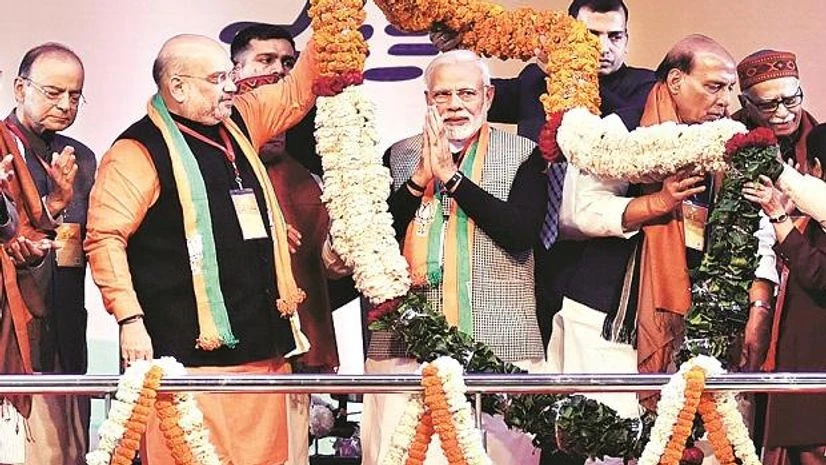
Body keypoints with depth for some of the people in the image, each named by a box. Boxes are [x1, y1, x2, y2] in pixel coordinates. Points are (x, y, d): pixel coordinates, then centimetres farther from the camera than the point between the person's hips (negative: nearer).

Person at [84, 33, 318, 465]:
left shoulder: (237, 122, 14)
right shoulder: (139, 150, -7)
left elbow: (297, 93, 26)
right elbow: (105, 238, -12)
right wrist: (130, 320, -17)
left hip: (263, 346, 7)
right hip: (191, 351, -7)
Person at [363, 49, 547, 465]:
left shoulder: (522, 154, 6)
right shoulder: (400, 156, 13)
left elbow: (522, 231, -9)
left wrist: (451, 175, -8)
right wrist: (421, 177, -7)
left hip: (499, 343, -2)